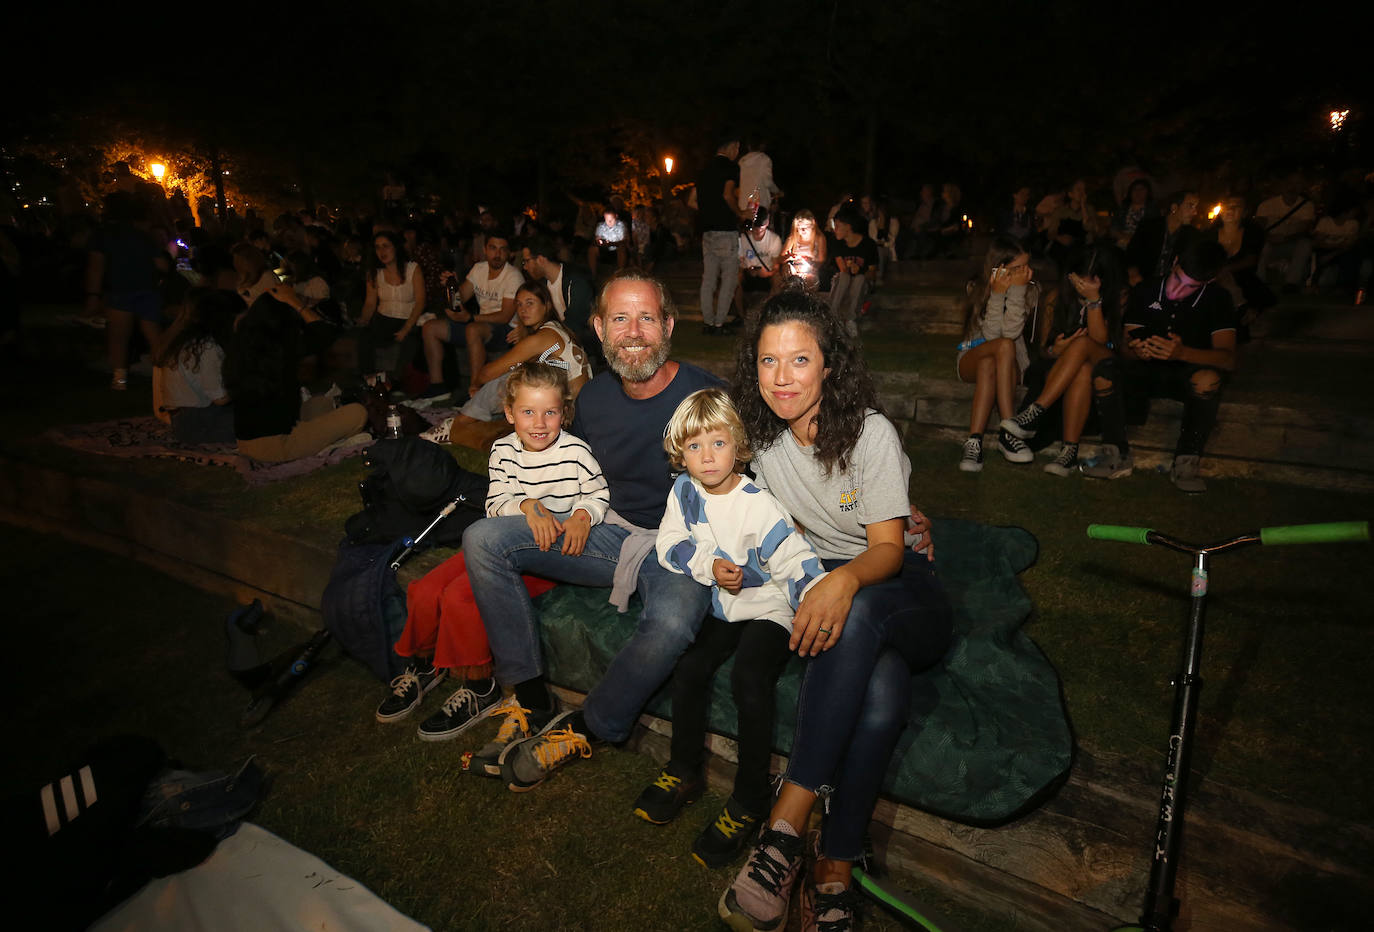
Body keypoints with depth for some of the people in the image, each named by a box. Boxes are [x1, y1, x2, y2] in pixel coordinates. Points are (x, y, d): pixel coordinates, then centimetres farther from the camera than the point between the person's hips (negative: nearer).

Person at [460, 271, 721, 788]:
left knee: (671, 623, -38)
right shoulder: (595, 394, 3)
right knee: (482, 539, -7)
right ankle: (532, 702, -5)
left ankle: (582, 729, -8)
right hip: (607, 530, 6)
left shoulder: (705, 395, -14)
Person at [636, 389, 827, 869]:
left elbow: (793, 559, -21)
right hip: (723, 608, 5)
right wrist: (711, 566, -20)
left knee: (749, 681, -25)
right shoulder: (685, 491, -3)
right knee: (686, 668, -10)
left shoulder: (757, 505, -20)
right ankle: (685, 771, 16)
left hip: (769, 609, -5)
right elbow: (670, 544, -5)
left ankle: (750, 799, -5)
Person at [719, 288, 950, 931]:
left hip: (899, 587, -2)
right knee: (881, 692, -35)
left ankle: (786, 824, -36)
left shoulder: (871, 432, -14)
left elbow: (888, 548, -18)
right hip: (819, 582, 2)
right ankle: (833, 875, -24)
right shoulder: (763, 436, 1)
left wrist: (844, 579, -39)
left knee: (856, 614, -42)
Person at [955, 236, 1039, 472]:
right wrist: (997, 294, -25)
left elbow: (1012, 331, -20)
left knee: (988, 366, -36)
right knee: (1005, 346, -35)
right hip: (970, 359, -1)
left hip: (1011, 364, 1)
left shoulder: (1030, 291, -3)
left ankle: (974, 441, -43)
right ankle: (1009, 430, -40)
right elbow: (992, 335, -18)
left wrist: (1017, 290, -23)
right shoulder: (978, 290, -5)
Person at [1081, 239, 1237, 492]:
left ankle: (1186, 463, -22)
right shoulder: (1145, 291, -2)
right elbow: (1125, 348, -3)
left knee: (1209, 379, -37)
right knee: (1104, 370, -28)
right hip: (1148, 372, 2)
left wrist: (1182, 352, -38)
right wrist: (1136, 351, -29)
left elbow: (1228, 359, -18)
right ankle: (1117, 456, -21)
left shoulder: (1217, 300, -7)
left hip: (1186, 374, -2)